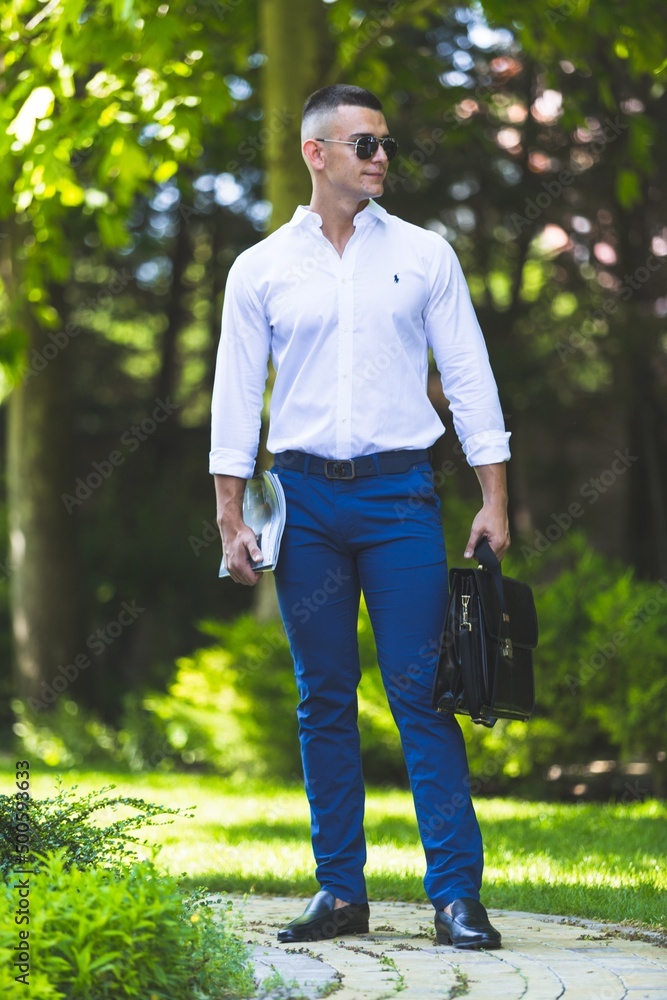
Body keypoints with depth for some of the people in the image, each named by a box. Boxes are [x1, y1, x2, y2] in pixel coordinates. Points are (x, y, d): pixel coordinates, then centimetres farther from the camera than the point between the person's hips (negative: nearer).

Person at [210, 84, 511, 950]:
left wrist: (495, 499, -1)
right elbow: (236, 398, 8)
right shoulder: (261, 269, 7)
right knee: (323, 699, 4)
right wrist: (231, 521, 2)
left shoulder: (424, 255, 6)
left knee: (422, 692, -6)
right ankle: (340, 891, 11)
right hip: (305, 495, 1)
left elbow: (470, 379, 6)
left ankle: (457, 892, -6)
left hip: (399, 492, -1)